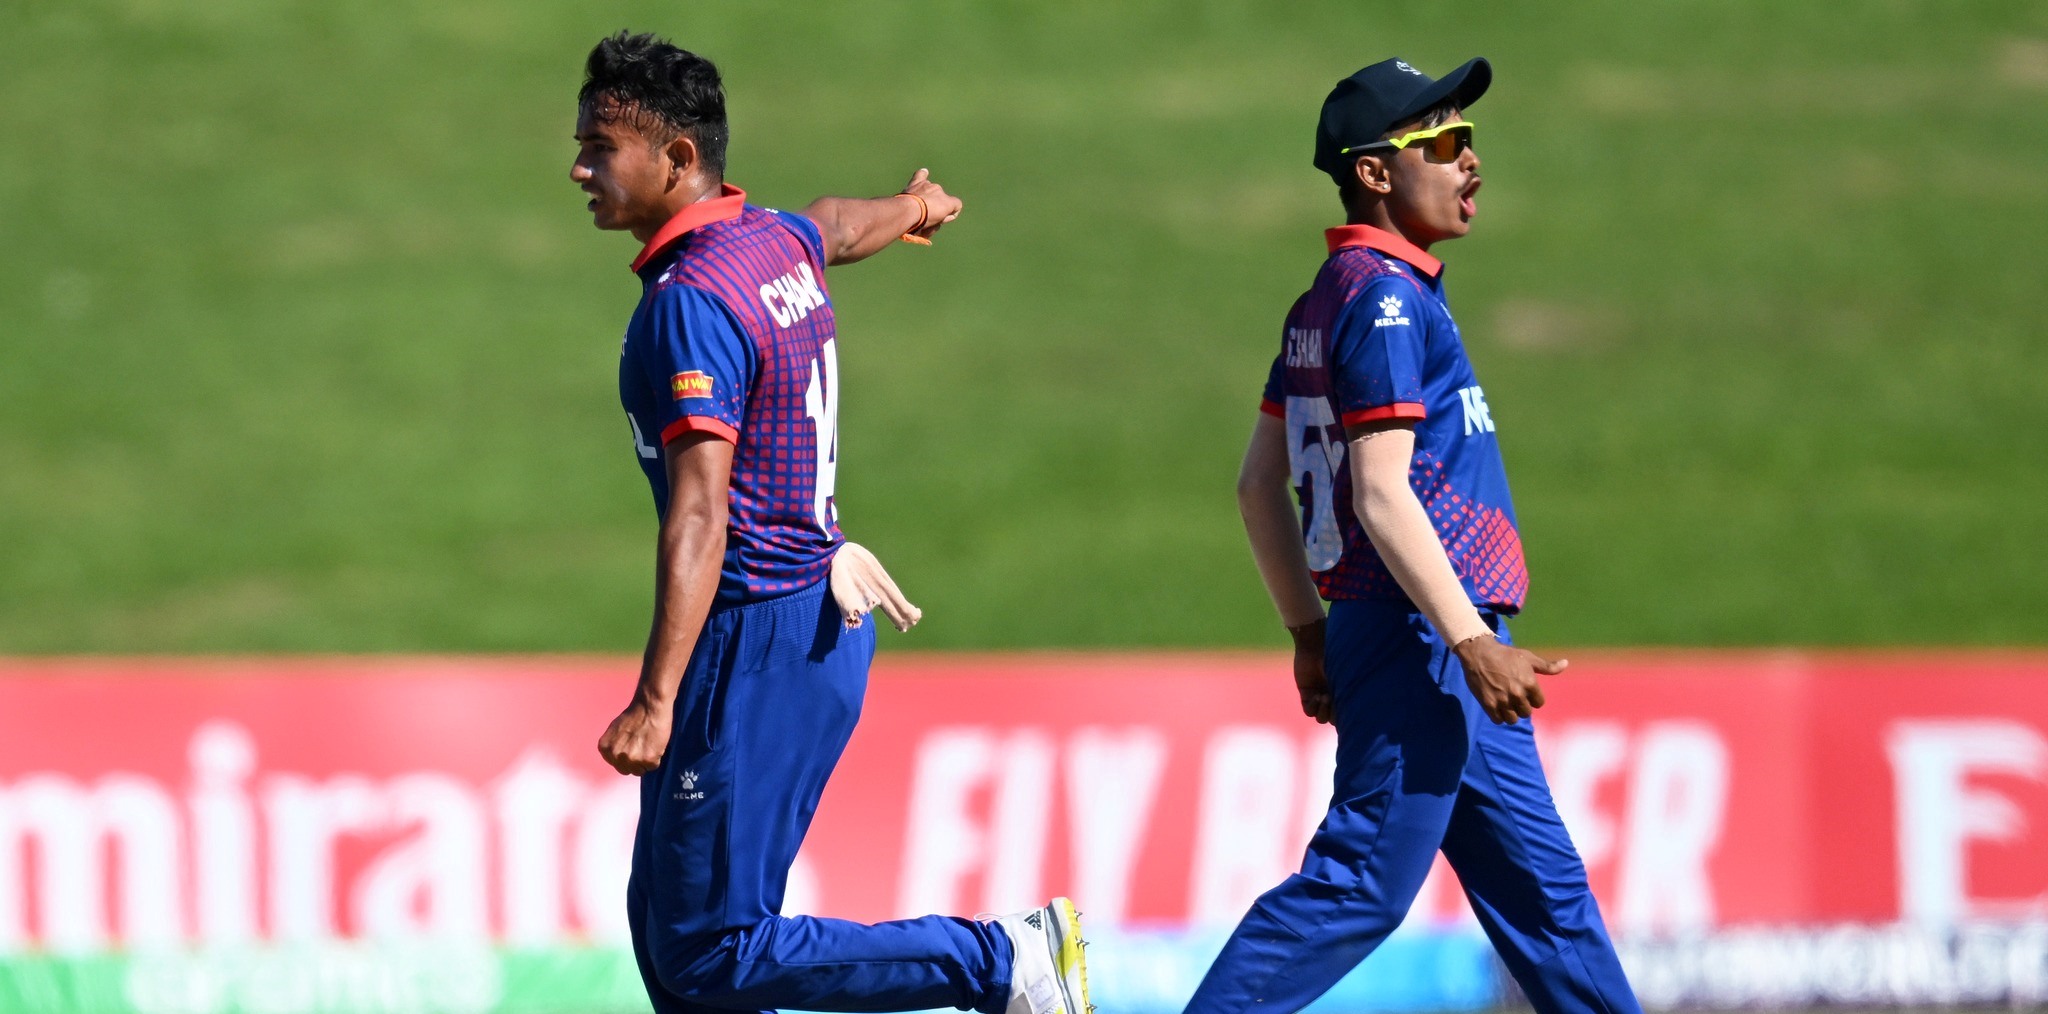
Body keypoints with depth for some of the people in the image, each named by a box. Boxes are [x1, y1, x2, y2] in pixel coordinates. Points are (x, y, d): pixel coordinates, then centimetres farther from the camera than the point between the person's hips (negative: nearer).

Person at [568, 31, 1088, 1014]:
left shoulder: (688, 301, -20)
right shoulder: (777, 240, 8)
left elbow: (700, 516, -29)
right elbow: (839, 228, 35)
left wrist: (656, 701, -36)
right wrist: (911, 209, 59)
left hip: (757, 642, -10)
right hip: (820, 619, 10)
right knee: (663, 926, 13)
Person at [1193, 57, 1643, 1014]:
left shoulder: (1326, 302, 15)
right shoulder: (1386, 297, -13)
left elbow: (1260, 485, 18)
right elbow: (1382, 494, -21)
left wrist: (1310, 632, 21)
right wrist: (1472, 642, -23)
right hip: (1422, 630, -10)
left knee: (1541, 884, 12)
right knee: (1364, 880, -11)